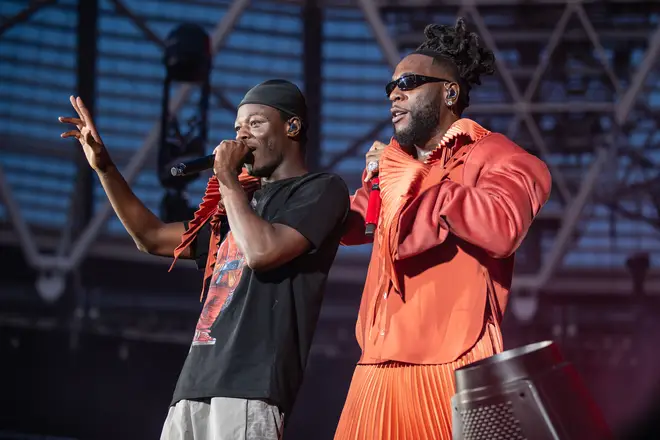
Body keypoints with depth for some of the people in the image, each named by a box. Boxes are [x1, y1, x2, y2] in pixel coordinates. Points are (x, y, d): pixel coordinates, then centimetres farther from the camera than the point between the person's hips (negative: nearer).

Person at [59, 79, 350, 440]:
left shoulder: (322, 190, 2)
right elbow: (152, 238, 28)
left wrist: (227, 179, -1)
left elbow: (261, 252, -14)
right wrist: (104, 166, 21)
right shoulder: (240, 200, 25)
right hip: (196, 381, 7)